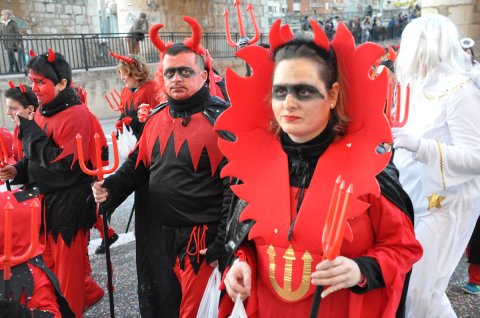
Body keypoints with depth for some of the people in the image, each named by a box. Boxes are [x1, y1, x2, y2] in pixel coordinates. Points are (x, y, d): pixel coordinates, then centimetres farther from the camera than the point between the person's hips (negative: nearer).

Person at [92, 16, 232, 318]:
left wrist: (222, 244, -17)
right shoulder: (157, 116, 5)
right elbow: (138, 163, 15)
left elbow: (234, 186, -18)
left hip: (199, 239, -6)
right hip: (157, 234, 6)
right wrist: (111, 186, -4)